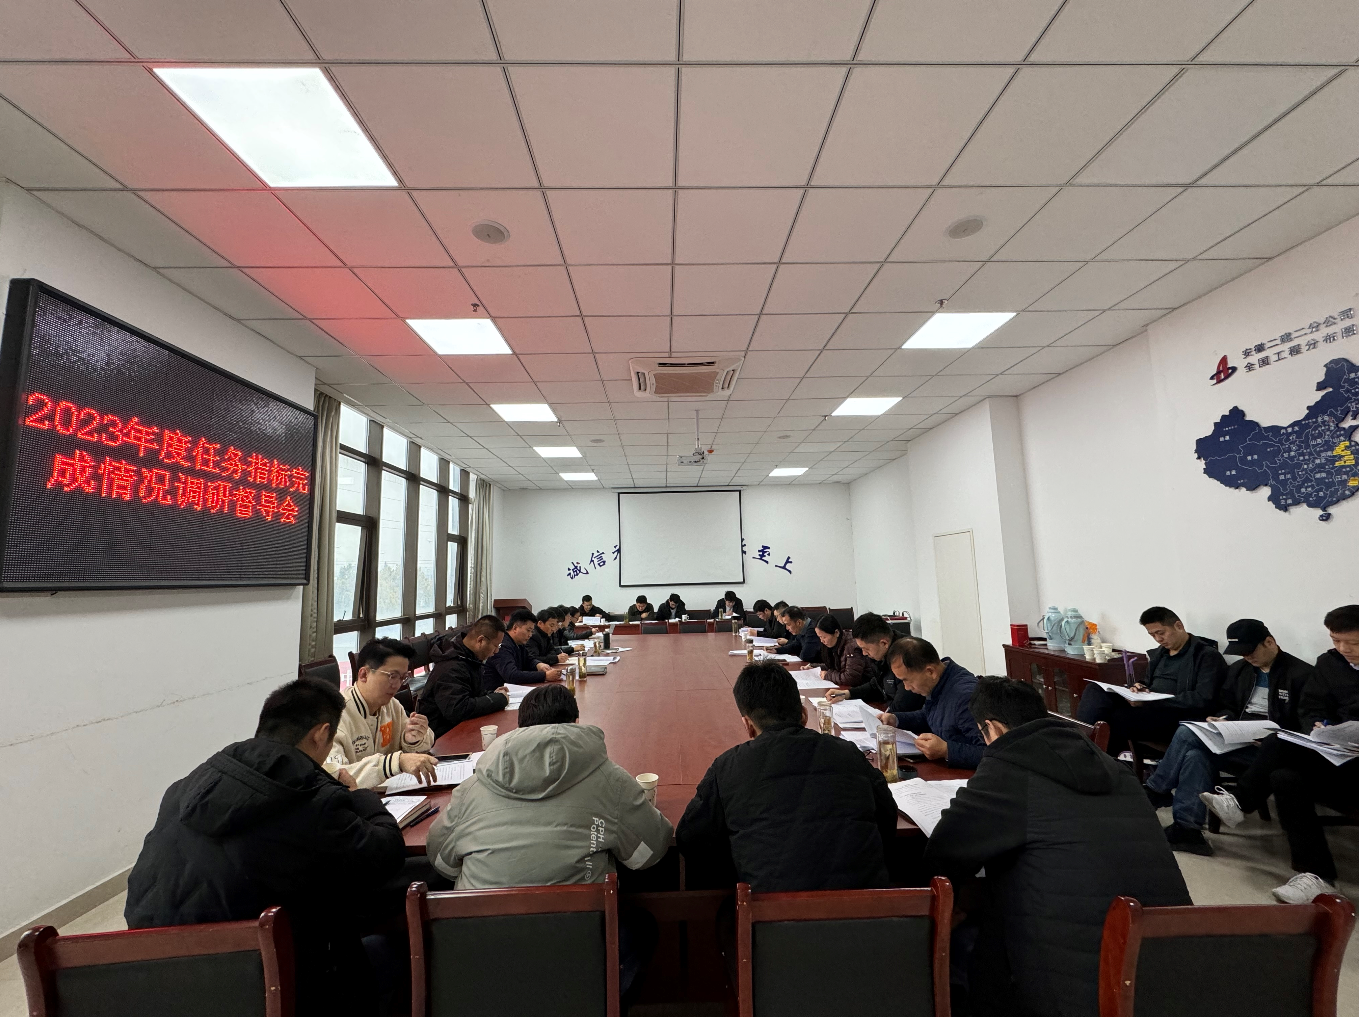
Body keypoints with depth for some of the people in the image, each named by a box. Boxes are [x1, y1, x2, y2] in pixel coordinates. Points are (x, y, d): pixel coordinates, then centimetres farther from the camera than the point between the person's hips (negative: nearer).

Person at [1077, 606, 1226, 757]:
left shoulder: (1207, 655, -4)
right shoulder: (1158, 653, 19)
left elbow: (1203, 700, -15)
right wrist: (1140, 688, 4)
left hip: (1175, 718, -7)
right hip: (1145, 707, 8)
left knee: (1115, 719, -33)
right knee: (1094, 691, -19)